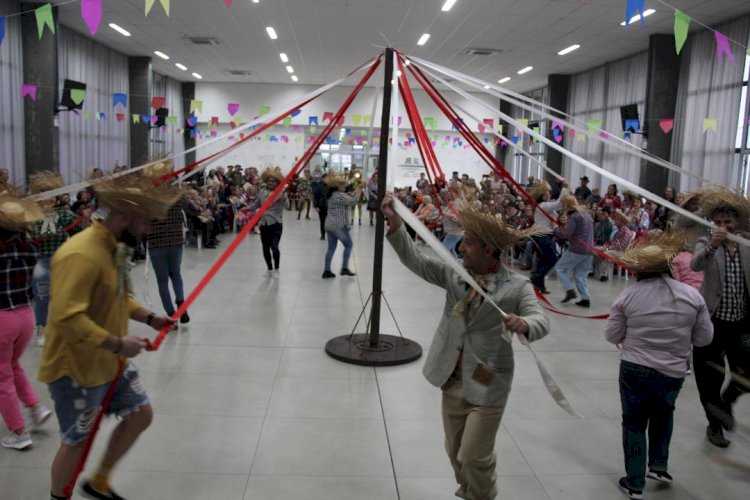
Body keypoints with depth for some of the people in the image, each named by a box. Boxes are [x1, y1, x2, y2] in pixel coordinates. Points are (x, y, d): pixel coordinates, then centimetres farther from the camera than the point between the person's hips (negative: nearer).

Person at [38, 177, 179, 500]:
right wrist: (117, 343, -29)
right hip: (77, 368, -9)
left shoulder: (115, 247, 3)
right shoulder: (81, 255, -29)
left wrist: (149, 318, 4)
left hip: (111, 361, 9)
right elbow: (66, 318, -34)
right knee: (76, 440, 8)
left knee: (140, 415, 15)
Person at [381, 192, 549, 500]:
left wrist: (524, 324, -47)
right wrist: (395, 223, -10)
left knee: (474, 458, 2)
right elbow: (415, 261, 0)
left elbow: (542, 321, -23)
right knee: (455, 452, 20)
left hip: (487, 385, -5)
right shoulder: (455, 275, 1)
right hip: (453, 380, 5)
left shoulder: (517, 287, -12)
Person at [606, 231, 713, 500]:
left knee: (634, 422, 14)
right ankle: (658, 465, 30)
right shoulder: (692, 295, -8)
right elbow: (704, 338, -1)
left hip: (634, 369, -2)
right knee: (663, 414, 30)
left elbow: (613, 336, -6)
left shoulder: (628, 296, -13)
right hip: (673, 372, 2)